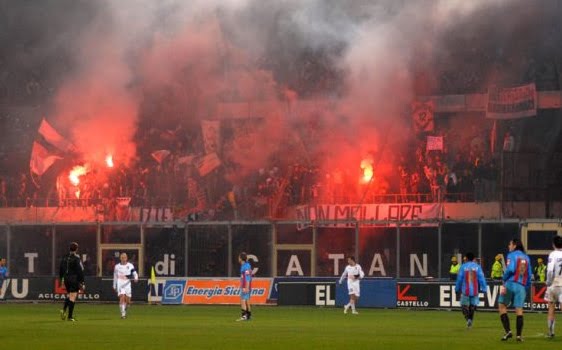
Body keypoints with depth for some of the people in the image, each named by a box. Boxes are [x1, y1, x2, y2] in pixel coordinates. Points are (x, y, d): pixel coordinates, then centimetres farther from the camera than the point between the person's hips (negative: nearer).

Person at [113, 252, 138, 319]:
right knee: (122, 298, -18)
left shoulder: (130, 266, 3)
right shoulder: (117, 266, 7)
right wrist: (114, 286, 20)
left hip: (127, 284, 1)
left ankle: (125, 310, 31)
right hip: (120, 284, -1)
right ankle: (123, 314, -15)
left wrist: (136, 278, -21)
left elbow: (135, 273, 2)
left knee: (128, 300, 1)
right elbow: (115, 277, 17)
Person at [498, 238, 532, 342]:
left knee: (502, 306, 5)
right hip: (522, 286, 5)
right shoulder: (526, 257, 16)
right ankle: (519, 335, -5)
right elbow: (529, 274, 15)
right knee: (519, 310, 2)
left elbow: (510, 269, -14)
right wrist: (527, 287, 19)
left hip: (511, 284, -5)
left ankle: (508, 331, -7)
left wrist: (504, 279, 1)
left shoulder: (512, 255, -1)